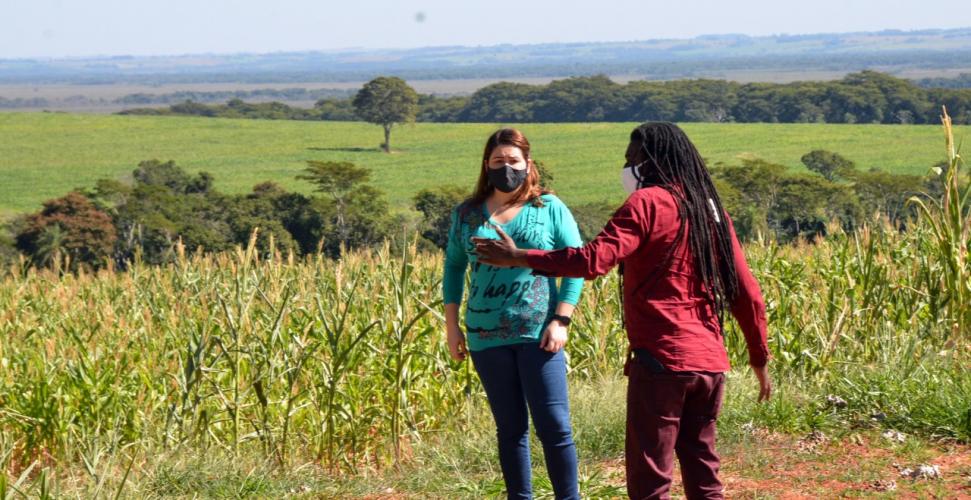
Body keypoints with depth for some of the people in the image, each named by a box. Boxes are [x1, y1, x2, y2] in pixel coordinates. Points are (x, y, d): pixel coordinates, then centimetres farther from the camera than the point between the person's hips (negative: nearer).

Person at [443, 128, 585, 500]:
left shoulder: (550, 208, 1)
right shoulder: (467, 213, 9)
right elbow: (453, 267, 17)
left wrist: (561, 320, -9)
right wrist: (452, 326, 10)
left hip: (537, 335, -3)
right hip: (487, 338, 3)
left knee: (554, 425, -6)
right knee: (510, 427, 9)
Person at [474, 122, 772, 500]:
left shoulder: (648, 202, -6)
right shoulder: (711, 210, 15)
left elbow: (594, 260, -19)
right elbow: (748, 294, 15)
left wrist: (518, 257, -13)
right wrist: (760, 358, 23)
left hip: (661, 360, -7)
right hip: (710, 363, 7)